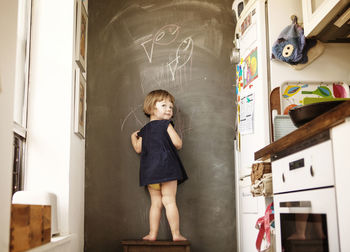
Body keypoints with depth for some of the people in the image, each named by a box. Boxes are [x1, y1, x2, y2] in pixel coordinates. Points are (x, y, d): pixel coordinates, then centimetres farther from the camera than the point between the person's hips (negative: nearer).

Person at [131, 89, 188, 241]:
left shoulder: (144, 130, 14)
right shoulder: (166, 125, -2)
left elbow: (138, 149, 16)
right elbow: (178, 144, -6)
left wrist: (133, 137, 35)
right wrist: (175, 137, 17)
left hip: (149, 170, 5)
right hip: (166, 167, -5)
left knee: (156, 203, 10)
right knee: (169, 201, -5)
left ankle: (152, 234, 11)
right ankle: (176, 234, -3)